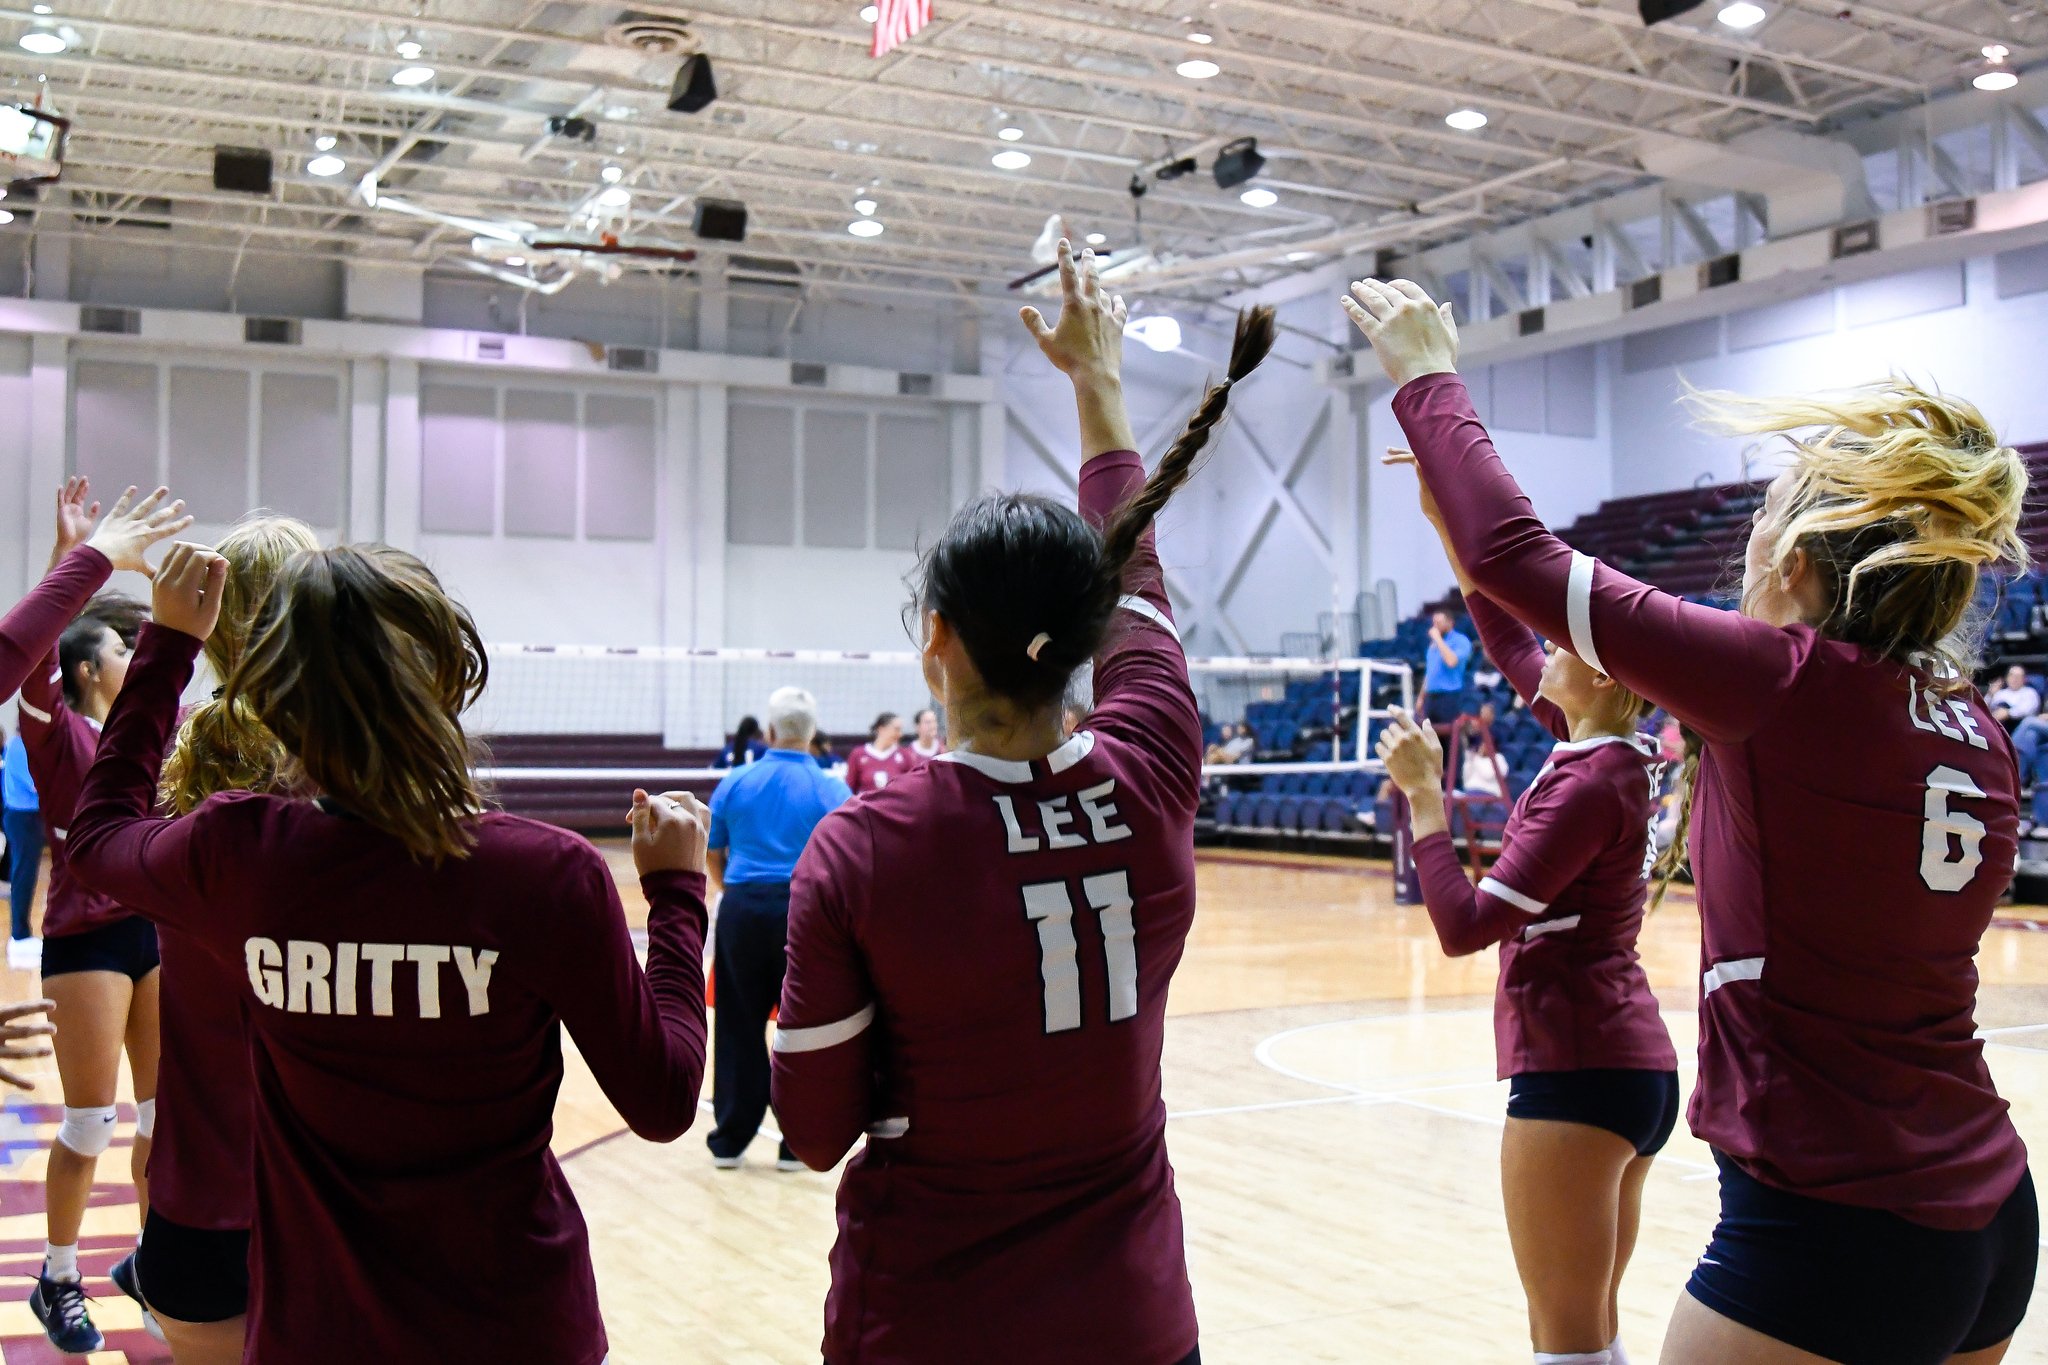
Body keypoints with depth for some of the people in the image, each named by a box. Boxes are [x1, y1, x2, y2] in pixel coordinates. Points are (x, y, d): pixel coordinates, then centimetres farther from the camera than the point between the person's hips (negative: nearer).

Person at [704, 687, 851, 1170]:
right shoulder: (832, 792, -4)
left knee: (739, 1029, 11)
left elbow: (713, 855, 10)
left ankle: (729, 1139, 18)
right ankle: (795, 1144, 14)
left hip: (742, 911, 2)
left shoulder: (734, 784, 2)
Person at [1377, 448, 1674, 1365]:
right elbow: (1506, 638, 21)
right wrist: (1446, 519, 18)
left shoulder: (1589, 783, -17)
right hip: (1634, 1062, 9)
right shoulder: (1597, 742, 7)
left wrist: (1423, 792, -15)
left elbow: (1463, 925, -21)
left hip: (1575, 1071, -9)